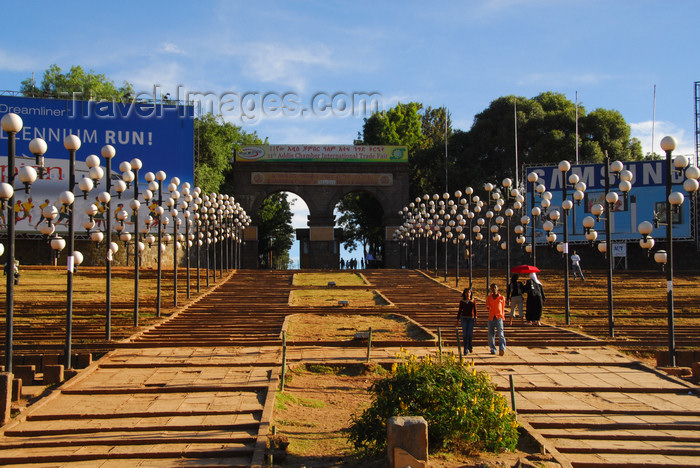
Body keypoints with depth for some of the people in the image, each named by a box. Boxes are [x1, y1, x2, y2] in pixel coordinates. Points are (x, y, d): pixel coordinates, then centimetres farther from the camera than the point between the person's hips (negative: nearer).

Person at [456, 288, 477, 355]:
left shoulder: (473, 301, 4)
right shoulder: (462, 301, 4)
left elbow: (475, 310, 3)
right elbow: (460, 311, 8)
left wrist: (475, 318, -8)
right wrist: (458, 320, 4)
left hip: (471, 319, 0)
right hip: (464, 318, 0)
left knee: (470, 333, -10)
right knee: (465, 334, -5)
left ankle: (469, 346, 18)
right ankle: (466, 350, -1)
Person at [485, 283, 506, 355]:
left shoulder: (502, 297, 8)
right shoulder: (488, 297, 11)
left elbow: (503, 308, 18)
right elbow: (487, 306, -2)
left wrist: (502, 316, 19)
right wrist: (488, 307, -25)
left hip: (499, 317, -2)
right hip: (491, 317, 2)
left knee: (500, 333, -16)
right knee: (491, 334, 3)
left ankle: (502, 349, -26)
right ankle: (493, 349, 17)